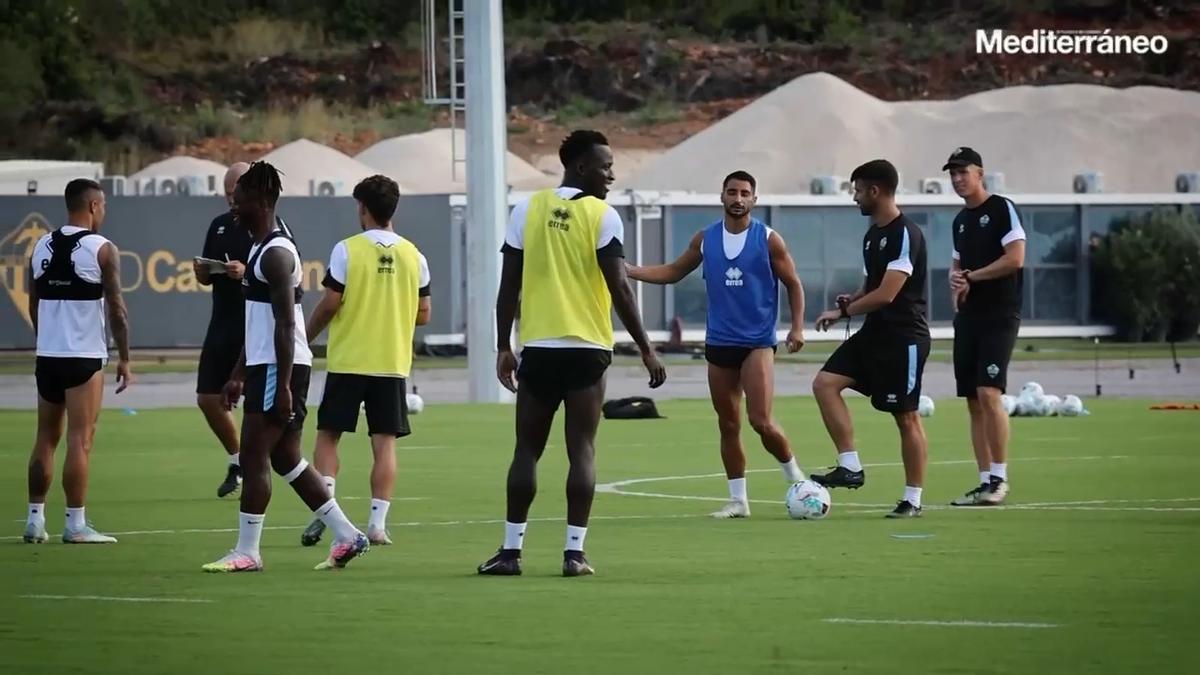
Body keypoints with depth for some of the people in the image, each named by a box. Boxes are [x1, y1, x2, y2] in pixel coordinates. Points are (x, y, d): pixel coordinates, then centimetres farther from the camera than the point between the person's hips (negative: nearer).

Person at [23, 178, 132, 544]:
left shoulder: (42, 247, 9)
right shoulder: (102, 250, -8)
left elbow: (34, 305, 15)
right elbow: (116, 308, -9)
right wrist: (124, 358, -2)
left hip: (47, 355, 6)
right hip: (84, 358, -5)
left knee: (45, 439, 13)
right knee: (79, 440, -4)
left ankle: (35, 519, 14)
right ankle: (75, 524, -4)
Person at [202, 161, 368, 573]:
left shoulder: (276, 254, -15)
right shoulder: (260, 250, 17)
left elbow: (285, 324, -20)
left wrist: (283, 386, -23)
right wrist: (239, 375, 23)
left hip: (280, 368, -10)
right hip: (263, 366, 10)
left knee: (254, 454, -7)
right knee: (286, 458, 13)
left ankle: (247, 553, -3)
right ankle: (346, 536, 16)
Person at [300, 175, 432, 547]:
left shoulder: (347, 250, -8)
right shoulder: (413, 256, 2)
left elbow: (330, 304, -9)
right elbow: (423, 314, 7)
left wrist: (305, 337, 8)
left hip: (347, 361, -2)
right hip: (392, 363, 3)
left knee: (328, 436, 7)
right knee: (385, 443, 4)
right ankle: (378, 522, -1)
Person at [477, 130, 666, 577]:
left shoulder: (527, 211, 4)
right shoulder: (602, 217, -5)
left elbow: (509, 286, 5)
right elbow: (619, 290, -9)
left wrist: (503, 347, 12)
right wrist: (646, 350, -3)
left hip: (537, 347, 2)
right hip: (587, 347, -2)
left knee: (527, 450, 9)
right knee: (582, 450, 1)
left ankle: (511, 550, 5)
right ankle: (574, 552, -4)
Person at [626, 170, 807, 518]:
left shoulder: (769, 240, -4)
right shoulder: (705, 239, 5)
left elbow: (793, 284, 2)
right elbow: (673, 272, 16)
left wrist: (797, 327, -9)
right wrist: (629, 271, 4)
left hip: (757, 342, -4)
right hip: (718, 344, 4)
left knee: (761, 421, -15)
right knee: (728, 426, 7)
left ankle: (792, 472, 10)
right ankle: (738, 500, 14)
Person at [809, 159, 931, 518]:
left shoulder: (905, 235, -16)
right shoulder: (872, 234, 13)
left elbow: (886, 294, -22)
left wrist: (844, 311, -12)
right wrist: (851, 300, 3)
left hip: (903, 337, -9)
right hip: (874, 333, 9)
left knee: (906, 416, -2)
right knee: (825, 383, -5)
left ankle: (913, 499, 6)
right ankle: (850, 467, -4)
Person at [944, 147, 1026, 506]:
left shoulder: (1002, 208, -6)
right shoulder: (960, 220, 17)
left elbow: (1015, 258, -15)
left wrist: (972, 277, -9)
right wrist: (955, 281, 4)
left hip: (999, 316, -8)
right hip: (968, 316, 8)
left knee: (988, 392, -18)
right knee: (973, 402, 5)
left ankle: (1000, 479, -15)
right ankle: (984, 482, 7)